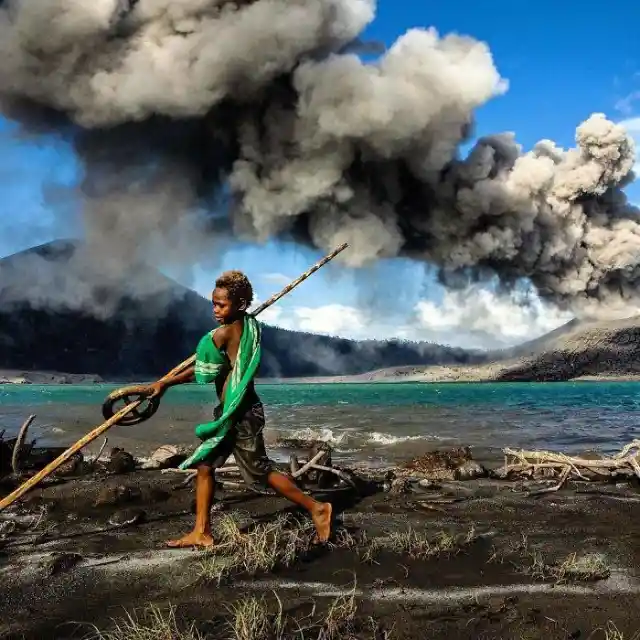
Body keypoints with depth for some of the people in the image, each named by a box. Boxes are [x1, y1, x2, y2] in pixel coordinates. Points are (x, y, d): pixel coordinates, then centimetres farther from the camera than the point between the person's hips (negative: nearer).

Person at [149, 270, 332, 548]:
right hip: (232, 413, 10)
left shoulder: (224, 332, -18)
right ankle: (201, 533, 17)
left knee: (261, 471, -2)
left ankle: (316, 508, 8)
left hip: (240, 415, -10)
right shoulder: (249, 325, 7)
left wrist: (165, 383, 0)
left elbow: (205, 371, -10)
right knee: (204, 465, 12)